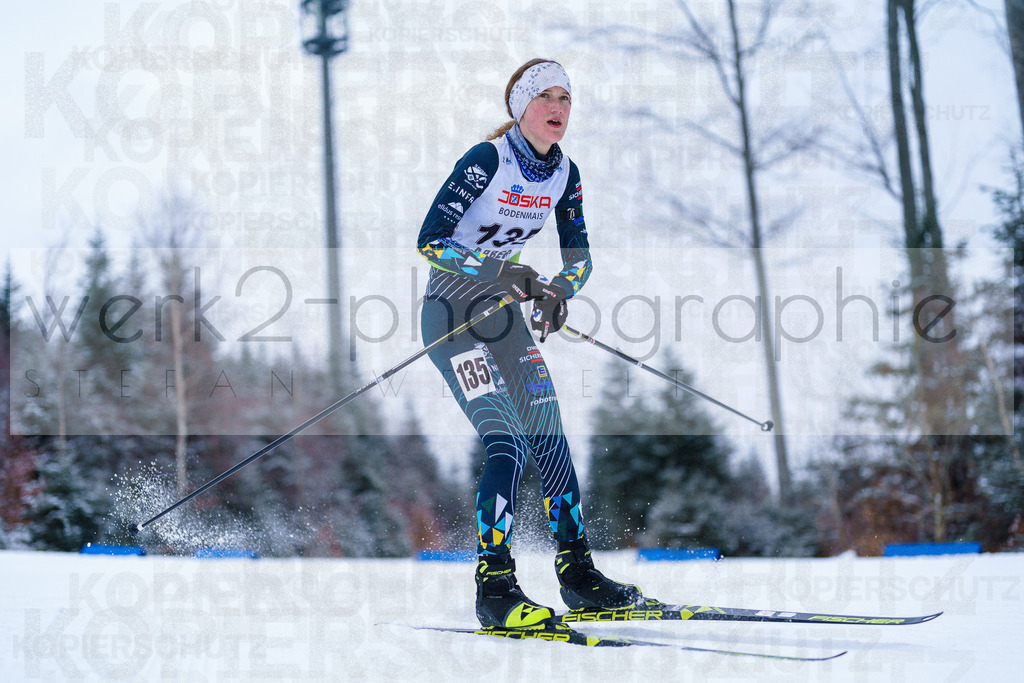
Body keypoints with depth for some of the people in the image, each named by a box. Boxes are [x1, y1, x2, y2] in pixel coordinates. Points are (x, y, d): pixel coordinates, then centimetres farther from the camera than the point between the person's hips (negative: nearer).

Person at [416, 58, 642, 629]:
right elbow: (429, 240, -21)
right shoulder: (487, 160, -18)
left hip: (504, 313, 7)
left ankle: (577, 573, 15)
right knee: (507, 443, -18)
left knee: (549, 440, 4)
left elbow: (580, 257, 8)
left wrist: (558, 291, -14)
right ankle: (495, 587, -16)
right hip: (451, 312, -7)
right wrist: (505, 271, -30)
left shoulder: (564, 174, 2)